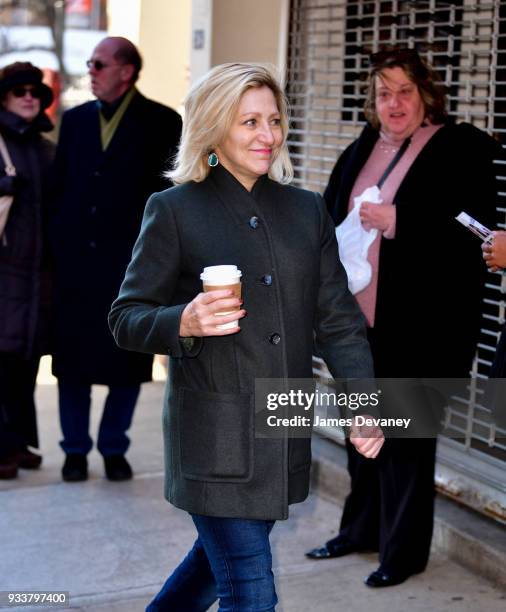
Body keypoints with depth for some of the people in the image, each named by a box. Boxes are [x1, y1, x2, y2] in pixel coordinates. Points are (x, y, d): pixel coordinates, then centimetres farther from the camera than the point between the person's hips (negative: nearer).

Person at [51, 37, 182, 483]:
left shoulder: (161, 122, 0)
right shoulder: (76, 119, 11)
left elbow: (169, 193, -1)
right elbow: (60, 184, 12)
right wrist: (56, 246, 5)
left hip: (131, 262, -3)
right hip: (76, 260, 3)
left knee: (127, 360, 5)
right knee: (72, 360, 7)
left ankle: (114, 448, 20)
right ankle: (76, 449, 19)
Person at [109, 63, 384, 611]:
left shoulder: (306, 210, 8)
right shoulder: (174, 209, -6)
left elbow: (337, 320, 8)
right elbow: (126, 320, -6)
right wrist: (183, 323, -27)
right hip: (214, 437, -5)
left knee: (223, 555, 23)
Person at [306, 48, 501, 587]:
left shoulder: (462, 148, -7)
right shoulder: (360, 151, 14)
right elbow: (328, 215, 16)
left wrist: (399, 222, -24)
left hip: (418, 325, -7)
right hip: (359, 319, 7)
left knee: (406, 436, 1)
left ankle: (403, 551, 15)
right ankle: (361, 529, 34)